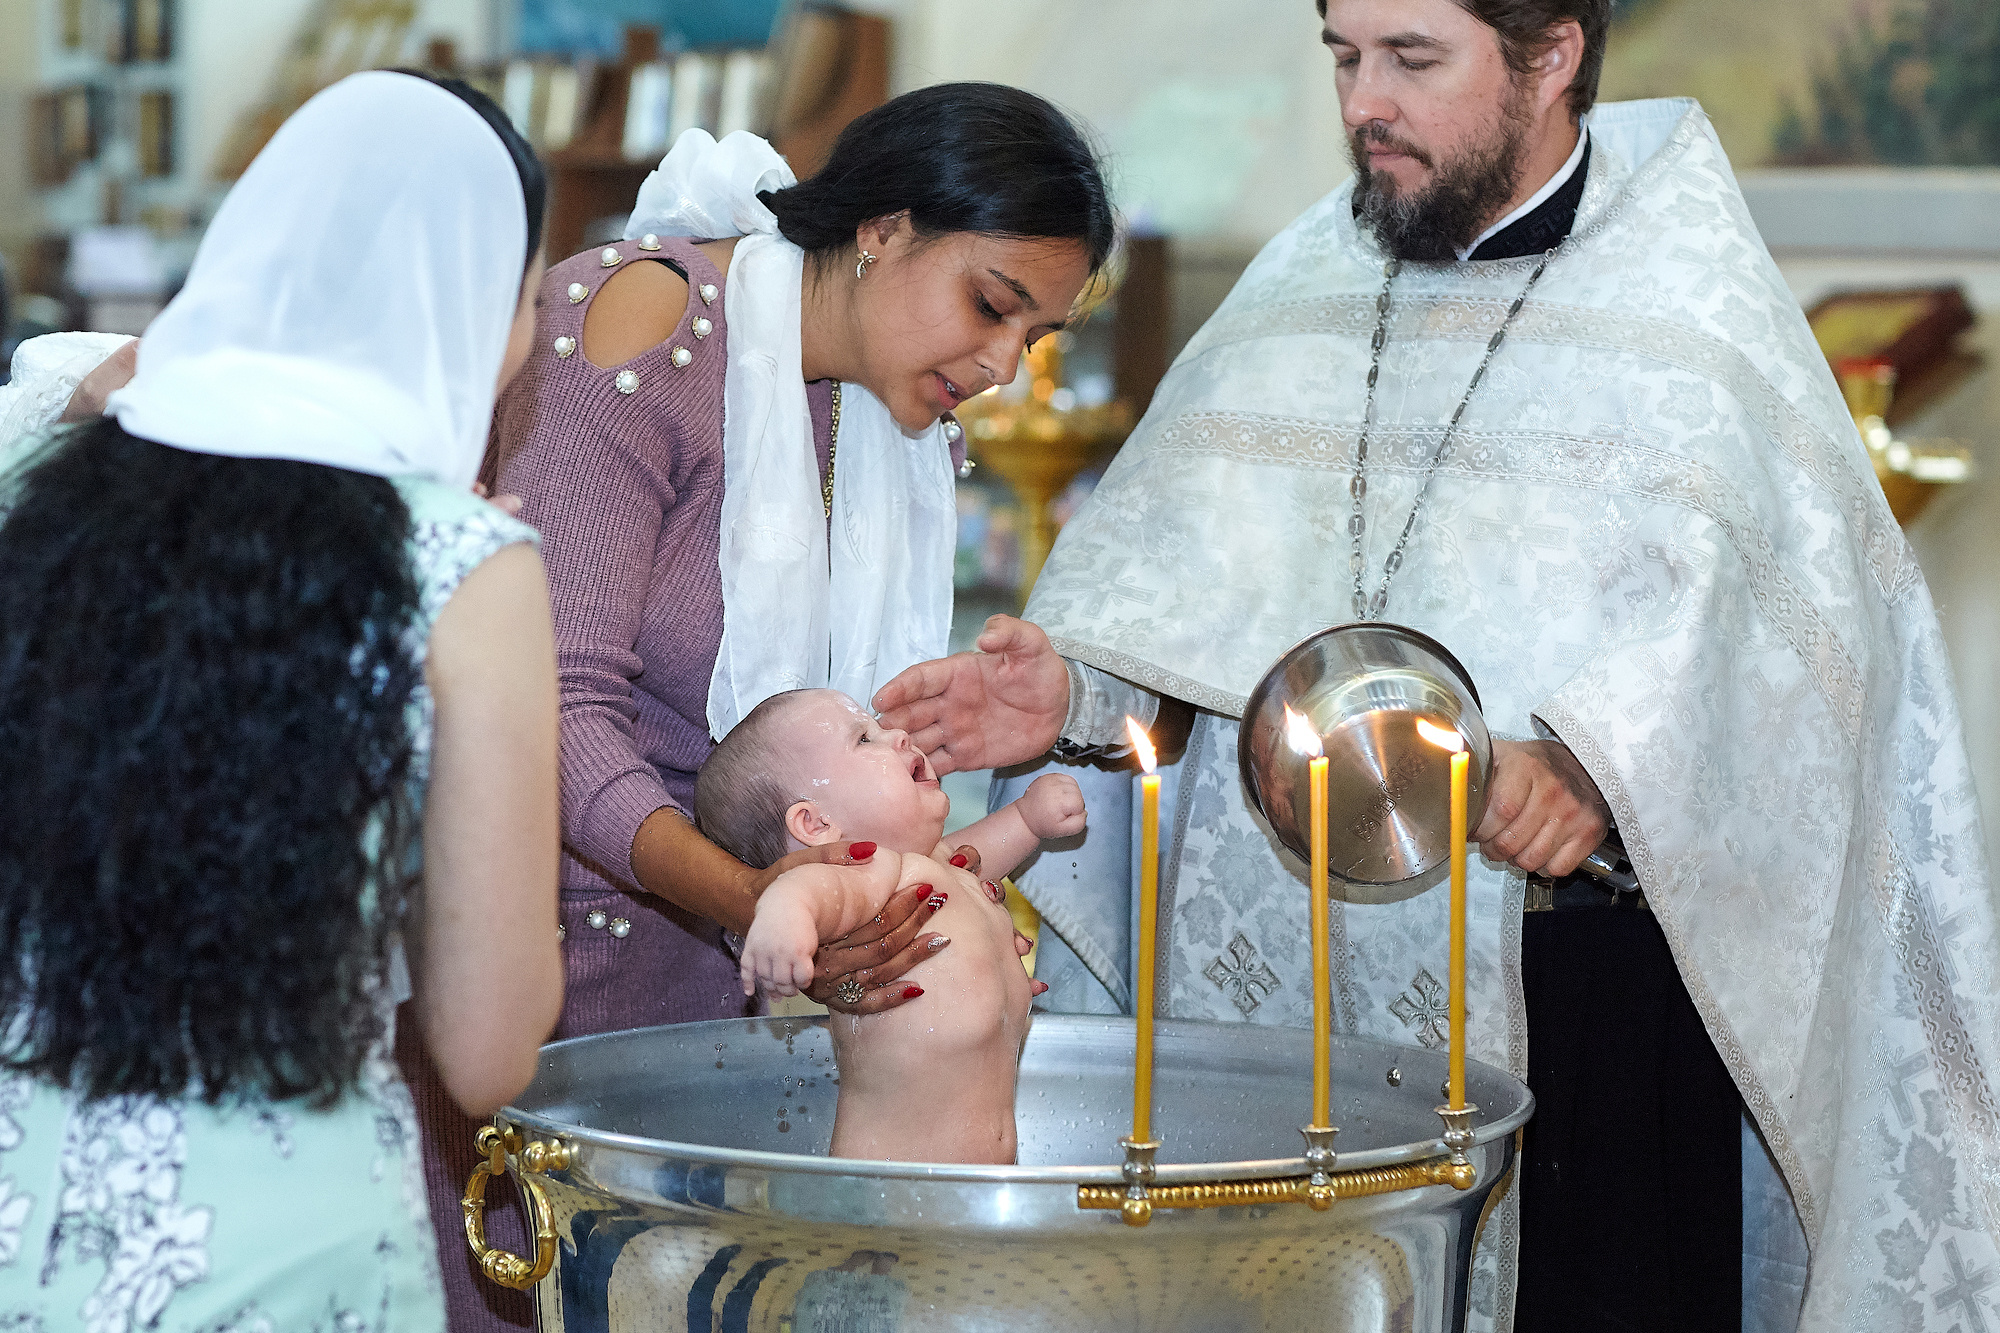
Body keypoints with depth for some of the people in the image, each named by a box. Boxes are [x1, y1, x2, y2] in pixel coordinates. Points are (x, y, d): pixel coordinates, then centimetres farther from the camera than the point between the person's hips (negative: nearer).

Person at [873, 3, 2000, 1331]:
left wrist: (1593, 762, -34)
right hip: (1269, 966, 4)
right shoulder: (1303, 281, 15)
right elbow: (1174, 567, 9)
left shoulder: (1699, 313, -1)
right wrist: (1076, 686, -11)